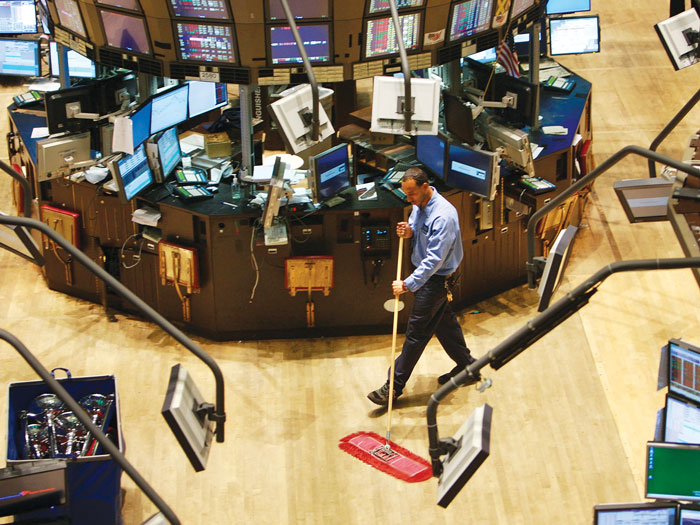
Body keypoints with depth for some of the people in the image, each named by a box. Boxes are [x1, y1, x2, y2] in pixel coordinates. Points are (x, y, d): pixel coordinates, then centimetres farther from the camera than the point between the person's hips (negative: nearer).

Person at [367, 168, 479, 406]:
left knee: (416, 332, -1)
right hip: (427, 273, 9)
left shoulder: (443, 216, -29)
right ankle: (467, 367, 35)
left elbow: (434, 260, -31)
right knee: (444, 323, 20)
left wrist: (408, 284, -32)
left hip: (437, 279, -9)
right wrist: (410, 231, -8)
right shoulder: (420, 204, 0)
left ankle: (394, 386, 6)